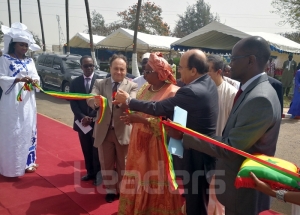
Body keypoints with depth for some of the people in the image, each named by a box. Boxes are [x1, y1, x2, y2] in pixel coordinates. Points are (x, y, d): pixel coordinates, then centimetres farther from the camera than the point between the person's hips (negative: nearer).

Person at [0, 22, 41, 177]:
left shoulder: (30, 61, 13)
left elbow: (36, 77, 9)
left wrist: (35, 81, -14)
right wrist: (19, 79, -24)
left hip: (28, 102, 5)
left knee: (28, 130, 10)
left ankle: (27, 162, 23)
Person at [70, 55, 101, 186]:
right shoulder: (75, 82, 6)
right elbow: (73, 103, 3)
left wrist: (93, 118, -13)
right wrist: (82, 117, -10)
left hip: (97, 121, -3)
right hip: (82, 121, 3)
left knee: (96, 150, 4)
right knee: (86, 150, 12)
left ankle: (98, 174, 18)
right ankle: (90, 172, 26)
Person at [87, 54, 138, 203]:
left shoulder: (132, 86, -2)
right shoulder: (99, 83, 2)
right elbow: (90, 99, -15)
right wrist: (95, 102, -41)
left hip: (123, 131, -1)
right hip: (104, 131, 2)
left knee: (123, 164, 14)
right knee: (106, 163, 15)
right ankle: (110, 190, 34)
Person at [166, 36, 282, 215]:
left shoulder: (260, 99, -28)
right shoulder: (253, 91, 3)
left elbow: (230, 148, -27)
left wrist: (183, 135, -22)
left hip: (244, 189, -8)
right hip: (238, 182, 8)